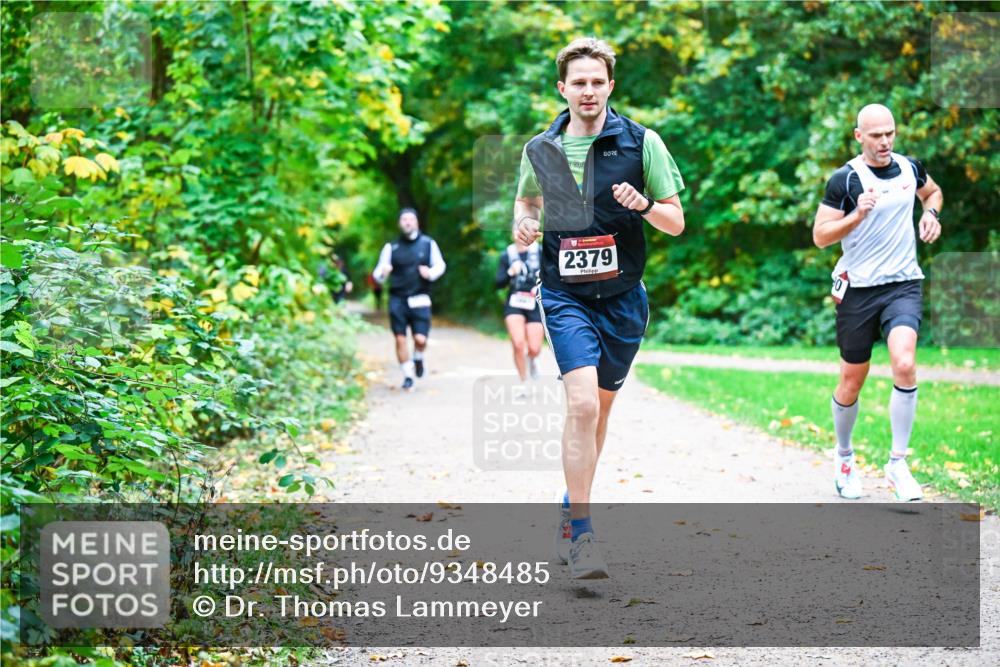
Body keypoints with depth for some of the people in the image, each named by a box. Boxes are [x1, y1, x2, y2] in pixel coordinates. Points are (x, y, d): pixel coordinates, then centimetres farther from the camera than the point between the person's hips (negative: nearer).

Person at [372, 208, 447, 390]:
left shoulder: (428, 243, 4)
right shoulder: (391, 247, 6)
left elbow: (440, 265, 12)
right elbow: (378, 274, 7)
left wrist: (431, 273, -10)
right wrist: (382, 273, -17)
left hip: (420, 300, -1)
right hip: (398, 300, 1)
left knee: (420, 339, -10)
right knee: (400, 339, -2)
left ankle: (418, 358, 25)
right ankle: (407, 375, 14)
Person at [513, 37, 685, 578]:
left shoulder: (641, 143, -1)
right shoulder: (540, 149, 3)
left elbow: (677, 222, 1)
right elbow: (526, 199, 23)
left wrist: (645, 205, -20)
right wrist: (523, 224, 1)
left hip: (622, 295, 2)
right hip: (565, 295, -1)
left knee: (600, 408, 13)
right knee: (582, 404, -19)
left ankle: (571, 511, 33)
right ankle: (581, 533, -14)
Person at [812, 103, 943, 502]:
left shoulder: (909, 168, 3)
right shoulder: (845, 180, -9)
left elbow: (932, 191, 26)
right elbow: (820, 236, -9)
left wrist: (931, 214, 4)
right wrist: (857, 215, -24)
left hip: (904, 285, 2)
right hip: (858, 289, -2)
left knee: (904, 365, -22)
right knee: (852, 381, 8)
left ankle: (898, 462, -10)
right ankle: (843, 456, 35)